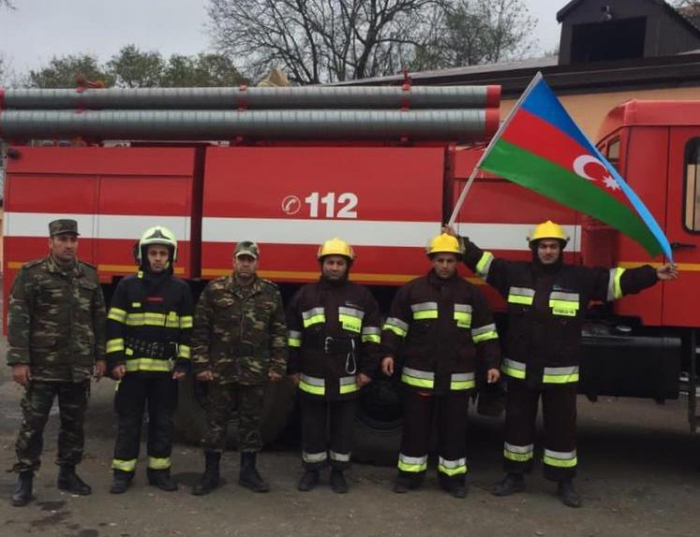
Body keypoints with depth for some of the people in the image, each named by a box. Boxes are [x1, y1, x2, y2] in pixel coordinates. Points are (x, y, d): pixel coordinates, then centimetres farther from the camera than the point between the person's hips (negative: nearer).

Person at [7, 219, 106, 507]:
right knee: (32, 424, 3)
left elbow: (99, 319, 11)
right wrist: (18, 361, -13)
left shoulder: (89, 275, 7)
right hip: (42, 367, -4)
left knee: (74, 423, 13)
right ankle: (25, 479, 17)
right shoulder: (31, 274, -5)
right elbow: (18, 320, -8)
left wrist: (100, 356, 8)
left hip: (79, 369, 4)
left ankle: (68, 473, 27)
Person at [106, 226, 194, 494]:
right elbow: (114, 325, 1)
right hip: (132, 365, -1)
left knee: (163, 421, 9)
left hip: (166, 367, 1)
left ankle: (159, 470, 21)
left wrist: (184, 362, -2)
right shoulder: (128, 285, 1)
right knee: (129, 421, 6)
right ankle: (123, 472, 17)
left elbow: (187, 329, 5)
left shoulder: (181, 288, 4)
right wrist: (115, 359, -7)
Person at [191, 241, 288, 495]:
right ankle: (211, 473, 18)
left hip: (255, 371, 1)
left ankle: (248, 471, 23)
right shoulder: (215, 289, 0)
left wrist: (277, 366, 1)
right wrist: (201, 364, -5)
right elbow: (200, 329, -1)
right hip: (220, 368, -1)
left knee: (251, 421, 10)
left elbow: (279, 332, 5)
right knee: (216, 421, 6)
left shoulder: (271, 293, 4)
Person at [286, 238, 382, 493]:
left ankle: (338, 471, 24)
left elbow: (371, 337, 2)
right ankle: (311, 470, 24)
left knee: (343, 426, 10)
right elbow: (293, 336, 6)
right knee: (312, 425, 10)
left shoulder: (362, 297, 2)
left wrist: (368, 369, -3)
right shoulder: (304, 295, 3)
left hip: (346, 379, 0)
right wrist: (293, 368, 4)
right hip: (312, 377, 0)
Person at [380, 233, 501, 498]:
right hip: (419, 374, -1)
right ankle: (410, 473, 21)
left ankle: (453, 476, 22)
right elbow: (395, 326, 3)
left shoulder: (471, 293, 6)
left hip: (457, 377, 1)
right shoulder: (412, 290, 2)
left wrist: (491, 363, 2)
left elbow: (485, 333, 8)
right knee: (415, 426, 8)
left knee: (454, 427, 9)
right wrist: (389, 353, -9)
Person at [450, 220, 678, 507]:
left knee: (561, 426, 7)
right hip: (521, 370, 2)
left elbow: (615, 279, -5)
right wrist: (460, 244, 5)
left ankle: (565, 482, 22)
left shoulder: (580, 277, -1)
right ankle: (514, 476, 27)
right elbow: (484, 262, 9)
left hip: (560, 372, -1)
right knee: (517, 422, 12)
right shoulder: (515, 272, 3)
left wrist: (653, 274, -12)